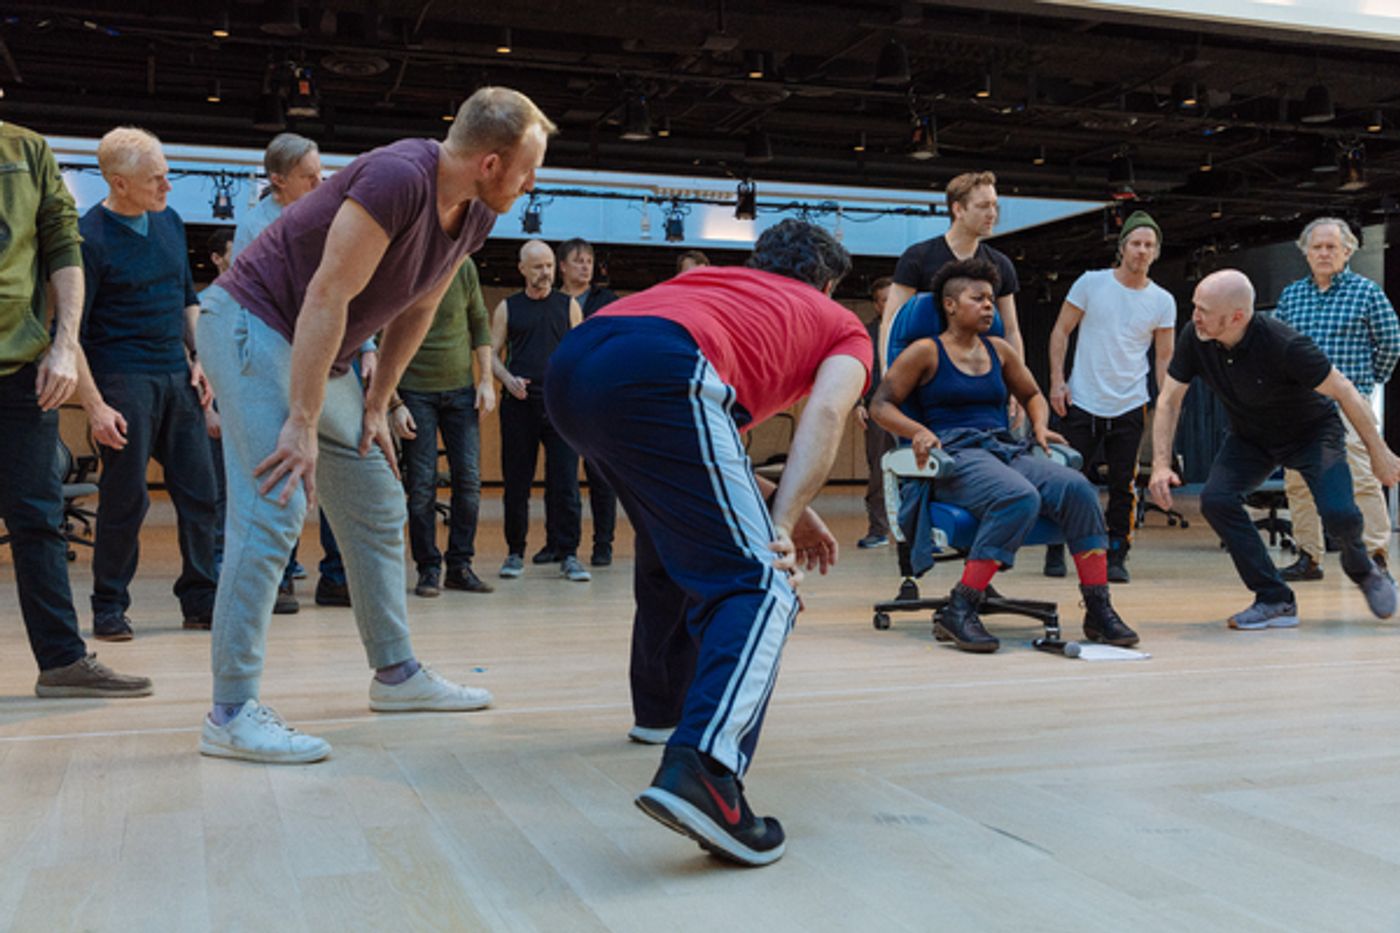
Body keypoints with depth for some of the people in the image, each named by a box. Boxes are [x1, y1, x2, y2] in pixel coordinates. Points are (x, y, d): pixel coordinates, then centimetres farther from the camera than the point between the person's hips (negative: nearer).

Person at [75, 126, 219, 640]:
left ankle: (201, 601, 16)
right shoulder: (89, 237, -10)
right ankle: (109, 608, 12)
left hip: (178, 378, 6)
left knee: (199, 493, 5)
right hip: (123, 381, -6)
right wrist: (94, 406, -16)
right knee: (125, 498, -2)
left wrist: (199, 359, 9)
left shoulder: (169, 222, 10)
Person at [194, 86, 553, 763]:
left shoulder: (475, 215, 1)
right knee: (274, 510, -17)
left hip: (319, 352, 9)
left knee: (378, 509, 11)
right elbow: (327, 296, -28)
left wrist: (375, 404, 9)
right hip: (254, 322, -9)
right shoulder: (399, 178, -27)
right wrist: (303, 424, -26)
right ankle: (230, 714, -12)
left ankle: (396, 673, 23)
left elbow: (416, 310, 12)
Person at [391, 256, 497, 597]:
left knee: (469, 480, -1)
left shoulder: (464, 268, 0)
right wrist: (394, 403, -9)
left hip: (461, 389, 3)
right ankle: (428, 569, 5)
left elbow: (480, 324, 9)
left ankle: (460, 566, 9)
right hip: (415, 393, -3)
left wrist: (486, 381, 2)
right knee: (422, 485, -4)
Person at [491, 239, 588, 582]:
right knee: (516, 483, 5)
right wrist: (508, 379, -10)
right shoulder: (508, 308, 10)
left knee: (564, 482, -5)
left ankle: (567, 554, -2)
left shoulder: (568, 305, 11)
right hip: (519, 405, 1)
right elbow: (492, 353, 9)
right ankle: (515, 552, 15)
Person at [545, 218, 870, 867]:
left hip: (570, 363, 7)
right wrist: (782, 524, -4)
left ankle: (662, 706, 42)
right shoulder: (843, 326, 27)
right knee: (759, 585, -8)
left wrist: (772, 502, 31)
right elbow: (824, 415, 4)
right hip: (656, 373, -7)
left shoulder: (714, 280, 41)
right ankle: (700, 772, -30)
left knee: (675, 542, 30)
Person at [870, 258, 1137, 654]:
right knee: (1020, 498, -37)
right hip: (954, 456, -6)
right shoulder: (926, 352, 6)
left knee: (1076, 487, -24)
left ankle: (1099, 610, -21)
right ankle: (959, 612, -33)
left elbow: (1032, 395, 36)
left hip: (1006, 450, 6)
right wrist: (918, 431, -15)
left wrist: (1040, 426, 14)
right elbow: (880, 405, 3)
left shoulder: (999, 350, 22)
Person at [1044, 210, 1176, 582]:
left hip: (1129, 406, 1)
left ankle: (1116, 557, 11)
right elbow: (1061, 331, 4)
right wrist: (1057, 381, -5)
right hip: (1082, 402, -1)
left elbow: (1165, 357, 9)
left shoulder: (1162, 301, 4)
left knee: (1124, 485, 0)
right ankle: (1055, 553, 17)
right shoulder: (1091, 283, 0)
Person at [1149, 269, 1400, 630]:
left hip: (1312, 431, -4)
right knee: (1216, 499, -19)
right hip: (1250, 437, 4)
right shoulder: (1194, 338, -20)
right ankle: (1275, 600, -7)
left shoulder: (1283, 344, -34)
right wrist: (1161, 464, -21)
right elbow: (1169, 399, -11)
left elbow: (1344, 392, -24)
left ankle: (1362, 570, 17)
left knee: (1339, 514, -22)